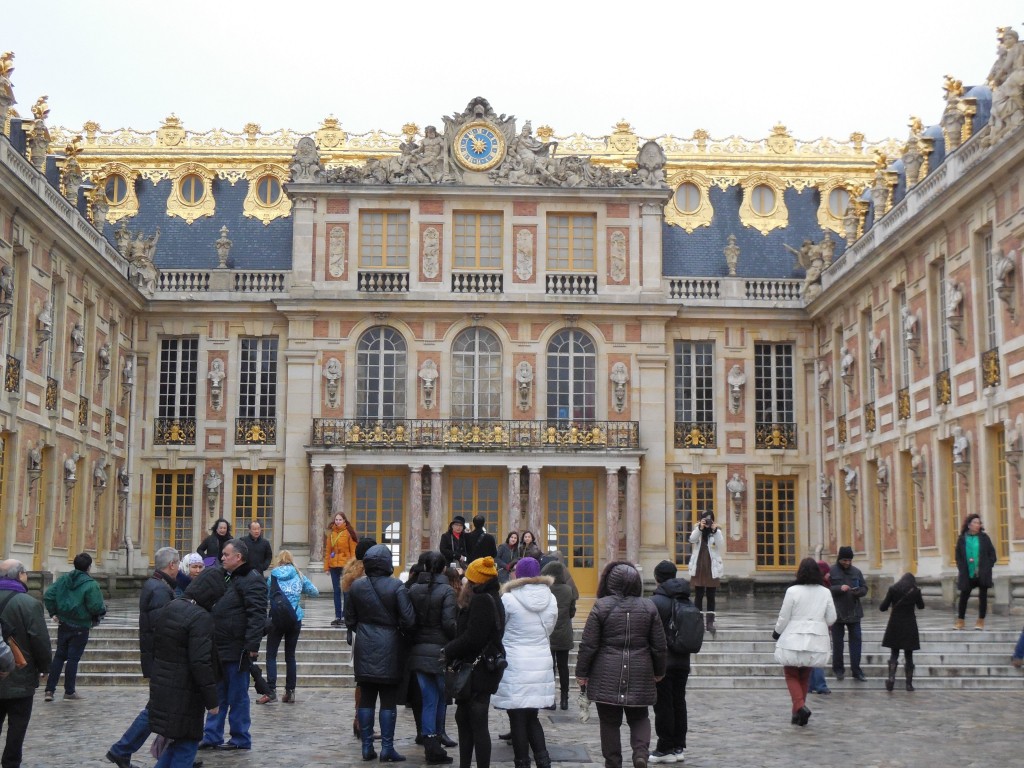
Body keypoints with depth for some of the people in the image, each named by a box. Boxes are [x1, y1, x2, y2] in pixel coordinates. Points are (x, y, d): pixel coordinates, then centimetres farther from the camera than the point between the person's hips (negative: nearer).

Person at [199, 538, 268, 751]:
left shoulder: (252, 581, -14)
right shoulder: (225, 577, 17)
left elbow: (257, 615, -22)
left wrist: (252, 645, -27)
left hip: (237, 650, -9)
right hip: (220, 648, 9)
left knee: (237, 696, 0)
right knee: (218, 695, 14)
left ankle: (240, 739, 9)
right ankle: (212, 736, 21)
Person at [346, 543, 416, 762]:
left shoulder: (356, 587, 0)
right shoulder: (396, 586, -12)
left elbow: (349, 620, 7)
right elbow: (408, 620, -13)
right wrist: (401, 629, 8)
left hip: (365, 649, 4)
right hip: (389, 649, -3)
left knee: (366, 699, 9)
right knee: (388, 701, 3)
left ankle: (367, 746, 12)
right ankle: (387, 748, 4)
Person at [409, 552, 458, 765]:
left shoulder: (413, 589, 2)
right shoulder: (447, 591, -11)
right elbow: (449, 623, -16)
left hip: (419, 650, 4)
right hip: (440, 650, -4)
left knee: (428, 699, 8)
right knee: (441, 697, 13)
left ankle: (431, 744, 5)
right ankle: (438, 736, 19)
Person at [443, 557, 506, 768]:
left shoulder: (482, 601, -17)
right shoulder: (492, 600, 14)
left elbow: (472, 638, -22)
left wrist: (449, 651, -10)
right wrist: (452, 650, 4)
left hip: (479, 671, -11)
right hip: (479, 671, 11)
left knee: (477, 724, -5)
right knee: (463, 718, 18)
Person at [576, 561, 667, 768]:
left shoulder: (602, 606, -7)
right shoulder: (649, 607, 2)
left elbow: (588, 645, -7)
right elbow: (660, 646, 6)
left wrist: (582, 673, 3)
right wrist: (659, 672, 20)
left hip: (607, 676, -2)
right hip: (640, 674, 2)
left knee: (609, 721, 9)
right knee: (639, 717, 17)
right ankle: (641, 751, -7)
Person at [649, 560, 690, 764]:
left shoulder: (657, 601, -14)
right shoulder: (687, 601, 8)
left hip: (662, 661, -7)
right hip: (682, 661, 7)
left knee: (663, 705, 0)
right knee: (679, 702, 13)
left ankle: (665, 749, 3)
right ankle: (679, 747, 18)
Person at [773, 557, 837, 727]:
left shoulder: (793, 591, -11)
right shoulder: (825, 592, -1)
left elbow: (784, 617, -7)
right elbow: (831, 619, 4)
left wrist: (777, 633, 10)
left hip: (793, 641, -3)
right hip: (815, 642, 4)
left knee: (791, 675, 10)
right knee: (805, 677, 17)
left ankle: (800, 706, -11)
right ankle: (798, 713, 20)